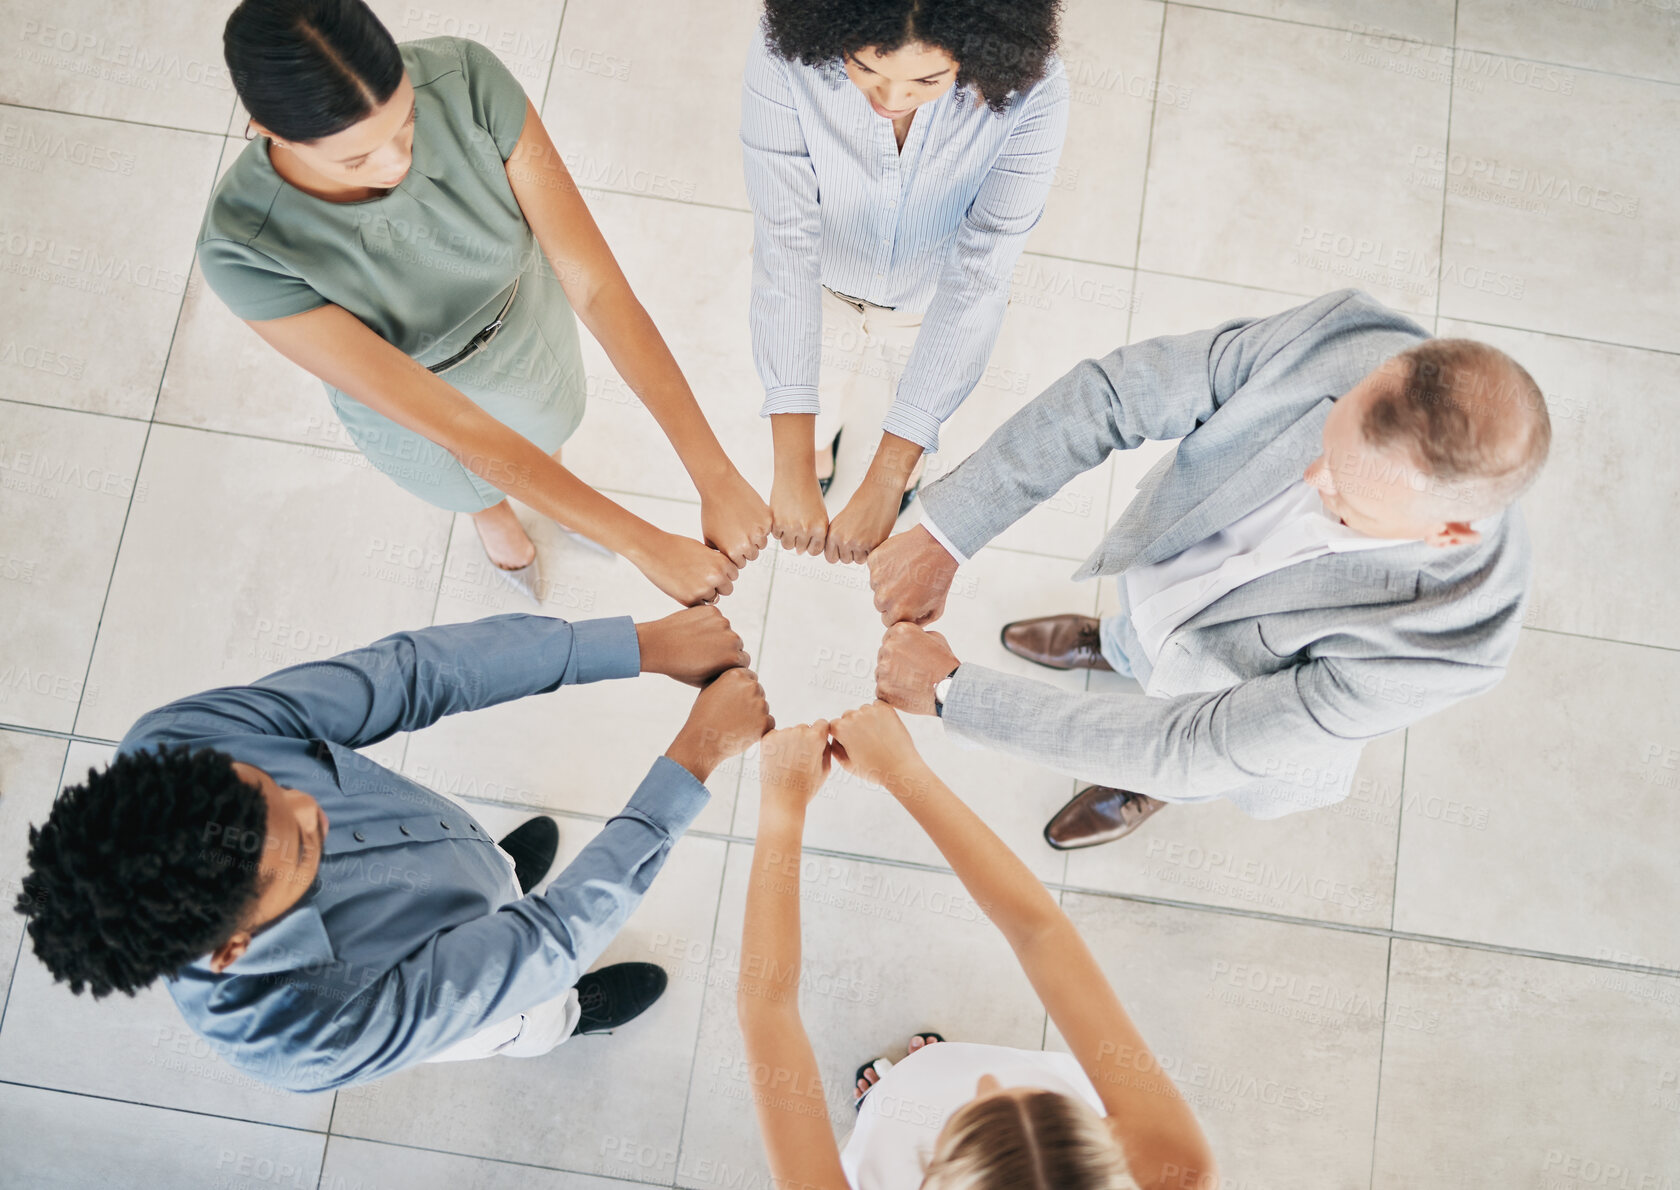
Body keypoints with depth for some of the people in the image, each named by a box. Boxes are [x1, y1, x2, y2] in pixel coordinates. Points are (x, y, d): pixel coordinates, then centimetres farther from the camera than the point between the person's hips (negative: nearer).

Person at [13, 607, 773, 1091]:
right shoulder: (316, 1040, -48)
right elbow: (553, 939, -41)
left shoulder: (177, 745, -39)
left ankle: (503, 871, 71)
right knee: (532, 1013, 32)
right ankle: (554, 1026, 67)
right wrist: (695, 760, -40)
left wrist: (645, 645, -42)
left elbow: (410, 672, -39)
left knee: (507, 867, 37)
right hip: (455, 968, -3)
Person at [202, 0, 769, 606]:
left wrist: (716, 476, -42)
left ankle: (552, 484, 74)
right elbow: (448, 423, -41)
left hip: (524, 313, 2)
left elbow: (597, 284, -37)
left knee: (548, 421, 35)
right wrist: (642, 544, -42)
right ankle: (495, 519, 72)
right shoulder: (244, 250, -41)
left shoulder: (467, 80, -37)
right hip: (409, 389, -1)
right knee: (473, 485, 33)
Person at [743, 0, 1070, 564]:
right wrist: (793, 468, -43)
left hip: (927, 304, 0)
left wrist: (886, 481, -40)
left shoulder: (1030, 91, -36)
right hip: (819, 284, 1)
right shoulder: (786, 54, -35)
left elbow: (975, 280, -36)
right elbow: (784, 245, -38)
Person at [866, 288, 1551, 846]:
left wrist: (952, 689, -38)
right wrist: (943, 537, -38)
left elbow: (1195, 750, -38)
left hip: (1225, 698, -2)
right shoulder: (1339, 338, -39)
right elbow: (1113, 393, -31)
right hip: (1156, 571, 2)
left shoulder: (1452, 638, -44)